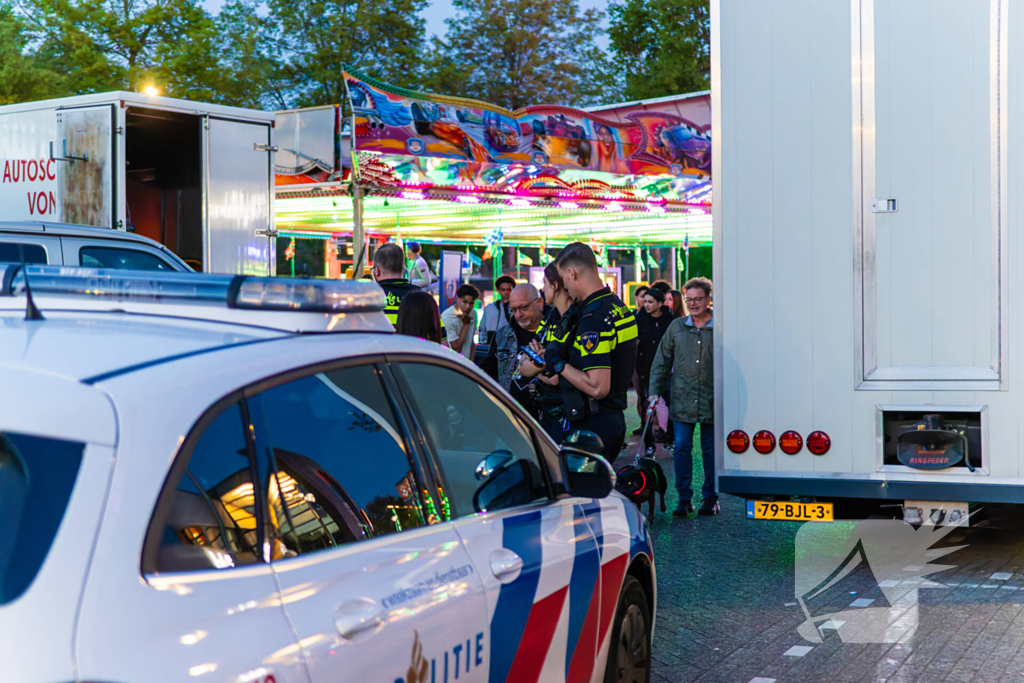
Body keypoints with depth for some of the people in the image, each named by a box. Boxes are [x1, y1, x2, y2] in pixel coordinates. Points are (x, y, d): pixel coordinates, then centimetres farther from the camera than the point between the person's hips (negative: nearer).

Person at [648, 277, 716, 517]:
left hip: (711, 401, -2)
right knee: (681, 448, 0)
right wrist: (654, 391, 6)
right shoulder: (676, 327, 7)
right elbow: (661, 361, 12)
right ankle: (684, 498, 7)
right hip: (682, 400, 2)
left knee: (710, 450, 7)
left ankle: (710, 497, 17)